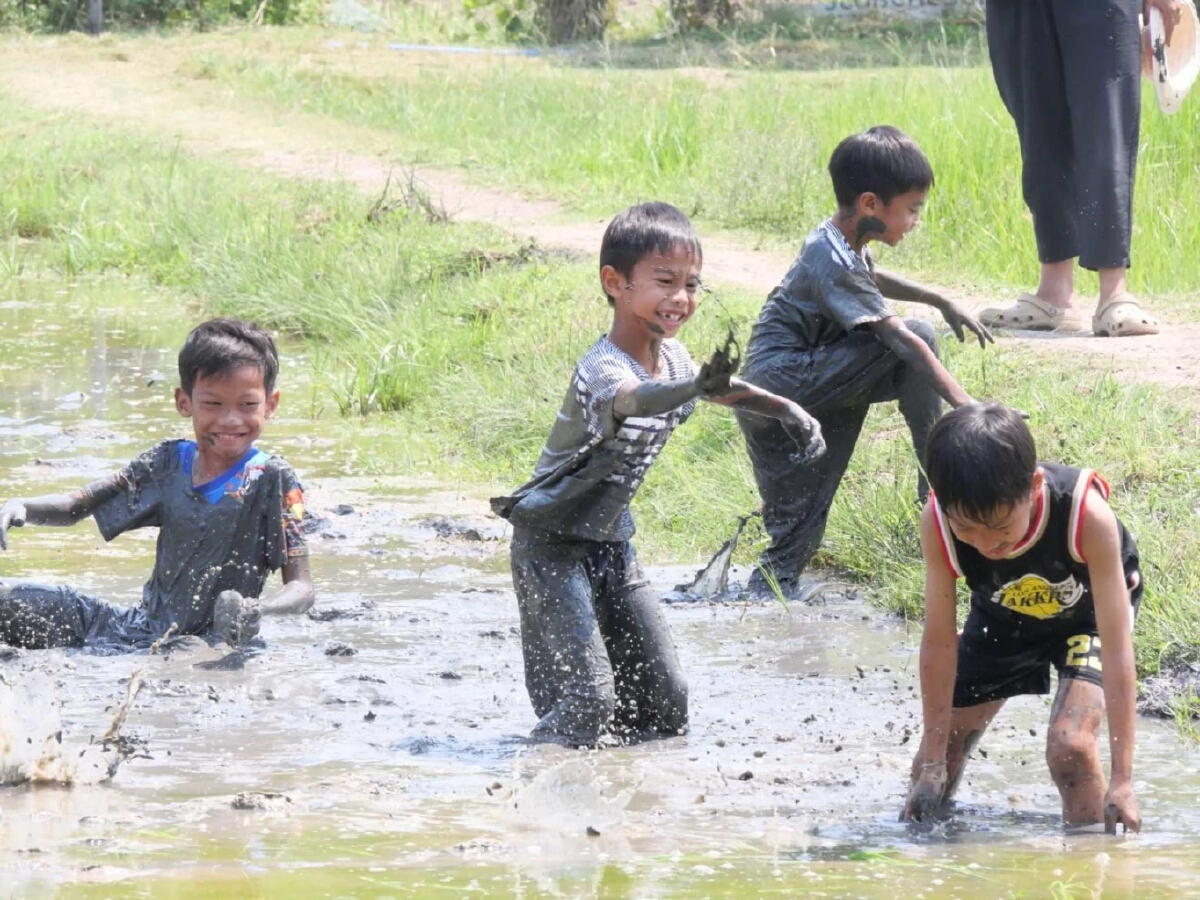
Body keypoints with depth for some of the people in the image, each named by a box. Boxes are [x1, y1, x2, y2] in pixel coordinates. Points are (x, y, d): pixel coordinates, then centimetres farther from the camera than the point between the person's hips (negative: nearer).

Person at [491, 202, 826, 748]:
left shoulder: (672, 358, -1)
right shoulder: (601, 370, -28)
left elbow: (722, 391, 23)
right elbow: (631, 399, -53)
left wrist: (787, 411, 16)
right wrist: (695, 388, -71)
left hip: (610, 541, 8)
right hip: (553, 544, -8)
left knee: (666, 703, 6)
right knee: (587, 703, -17)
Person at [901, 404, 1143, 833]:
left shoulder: (1086, 512, -42)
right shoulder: (937, 524, -36)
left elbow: (1116, 645, -37)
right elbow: (939, 643, -25)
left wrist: (1122, 779, -38)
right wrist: (932, 764, -23)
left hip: (1086, 610, -3)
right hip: (1002, 617, 3)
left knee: (1070, 746, -25)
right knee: (935, 765, 6)